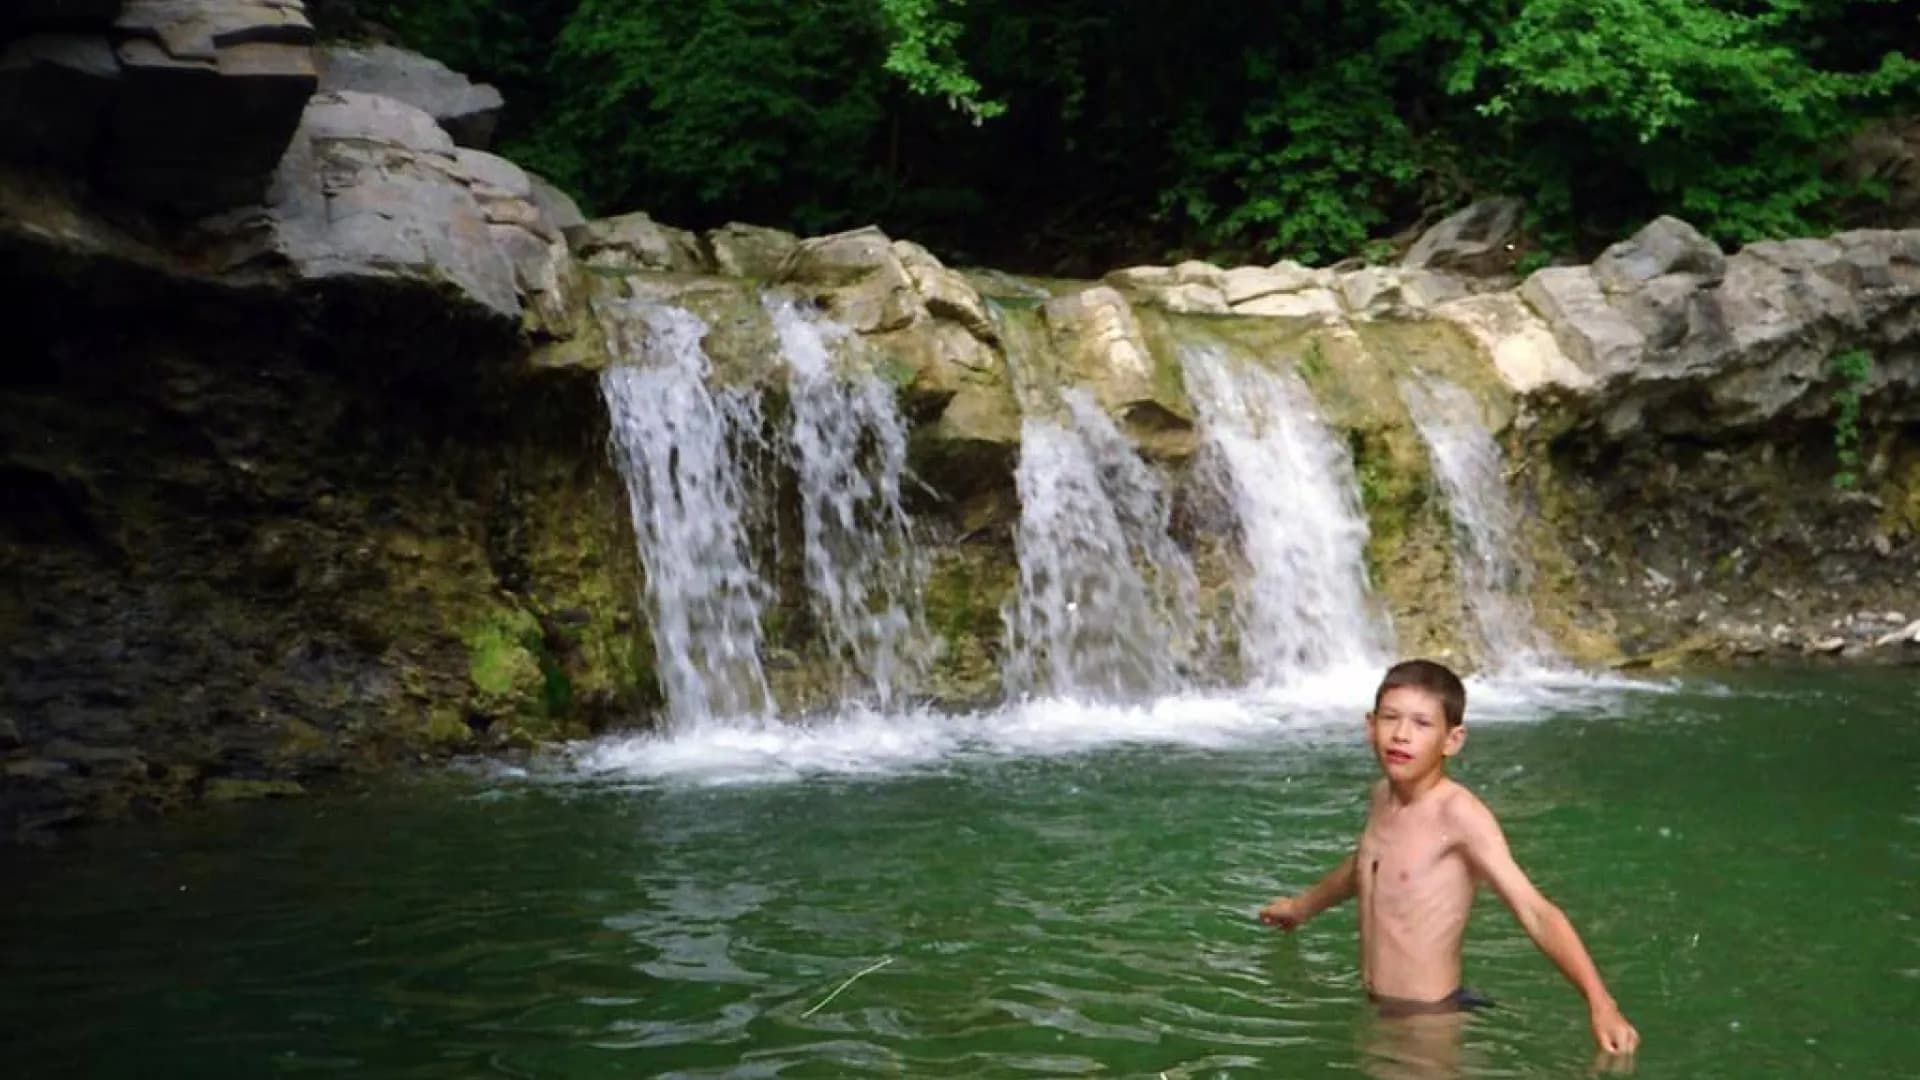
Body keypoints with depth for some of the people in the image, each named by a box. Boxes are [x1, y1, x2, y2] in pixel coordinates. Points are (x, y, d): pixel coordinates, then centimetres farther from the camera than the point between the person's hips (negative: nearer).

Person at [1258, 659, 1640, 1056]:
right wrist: (1303, 906, 44)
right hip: (1377, 1010, 6)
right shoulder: (1383, 796, 4)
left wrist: (1600, 1003, -35)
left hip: (1432, 1016, -6)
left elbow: (1535, 911, -24)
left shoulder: (1459, 813, -17)